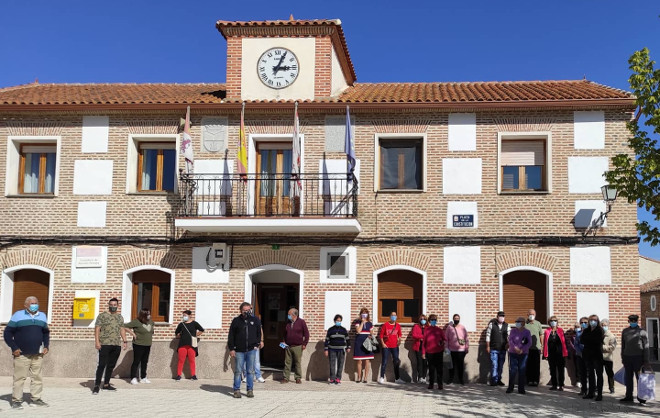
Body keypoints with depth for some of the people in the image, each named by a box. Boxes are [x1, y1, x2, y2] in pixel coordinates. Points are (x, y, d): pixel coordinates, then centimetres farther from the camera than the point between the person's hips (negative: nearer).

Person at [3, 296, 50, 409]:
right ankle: (16, 400, 4)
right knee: (19, 377, -3)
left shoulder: (42, 316, 13)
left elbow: (46, 333, 24)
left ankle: (35, 399, 14)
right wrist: (14, 348, -9)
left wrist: (46, 346, 10)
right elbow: (7, 333, -1)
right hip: (21, 354, -4)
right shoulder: (18, 315, -1)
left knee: (37, 377, 6)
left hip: (38, 354, 4)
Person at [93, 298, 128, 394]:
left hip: (117, 345, 5)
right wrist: (97, 342, -12)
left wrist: (124, 341, 11)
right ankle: (97, 386, -8)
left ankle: (106, 384, 16)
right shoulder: (102, 316, 1)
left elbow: (122, 329, 21)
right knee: (102, 365, -9)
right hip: (104, 344, -5)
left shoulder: (120, 317, 17)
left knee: (111, 365, 8)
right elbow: (97, 329, -4)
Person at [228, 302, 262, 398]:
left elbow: (259, 333, 18)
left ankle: (250, 390, 12)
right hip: (239, 350, -1)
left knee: (250, 371, 4)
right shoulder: (236, 321, 3)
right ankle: (237, 390, 10)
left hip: (251, 350, 1)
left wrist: (258, 343, 10)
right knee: (238, 371, 1)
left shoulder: (255, 320, 6)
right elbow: (231, 336, 4)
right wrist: (231, 349, -1)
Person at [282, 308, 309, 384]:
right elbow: (285, 333, 23)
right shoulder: (288, 323, 12)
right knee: (287, 363, 4)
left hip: (297, 347, -4)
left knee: (298, 363, 0)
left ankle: (298, 378, 8)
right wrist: (284, 342, 10)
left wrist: (304, 344, -7)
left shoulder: (301, 322, -2)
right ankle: (286, 378, 8)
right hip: (288, 346, 4)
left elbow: (306, 333, -1)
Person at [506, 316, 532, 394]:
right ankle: (510, 387, 7)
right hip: (513, 353, 0)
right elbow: (510, 340, -3)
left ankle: (521, 389, 7)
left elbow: (529, 343, -2)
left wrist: (522, 350, -16)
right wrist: (515, 348, -21)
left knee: (522, 371, 0)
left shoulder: (527, 332, 4)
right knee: (512, 371, -3)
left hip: (523, 354, 0)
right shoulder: (513, 331, 6)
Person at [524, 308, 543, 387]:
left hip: (537, 347, 1)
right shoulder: (524, 324, 3)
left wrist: (542, 345, 8)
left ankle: (536, 380, 6)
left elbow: (541, 335, 12)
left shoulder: (538, 324, 8)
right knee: (528, 365, 2)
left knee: (536, 365, 1)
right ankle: (529, 380, 7)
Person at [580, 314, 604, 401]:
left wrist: (587, 340, -8)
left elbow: (598, 341, -16)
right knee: (590, 374, 10)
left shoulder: (600, 330, -2)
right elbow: (581, 340, 1)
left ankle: (599, 393, -1)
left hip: (597, 355, -5)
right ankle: (591, 393, 16)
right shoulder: (586, 331, 12)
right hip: (588, 354, 5)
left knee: (599, 374, -2)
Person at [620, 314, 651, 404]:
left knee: (639, 377, 0)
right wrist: (622, 357, 13)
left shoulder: (642, 332, -1)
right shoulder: (625, 331, 11)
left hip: (638, 357, -4)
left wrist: (646, 360, -6)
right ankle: (628, 396, 15)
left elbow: (646, 347, -1)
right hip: (627, 357, 4)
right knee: (628, 378, 8)